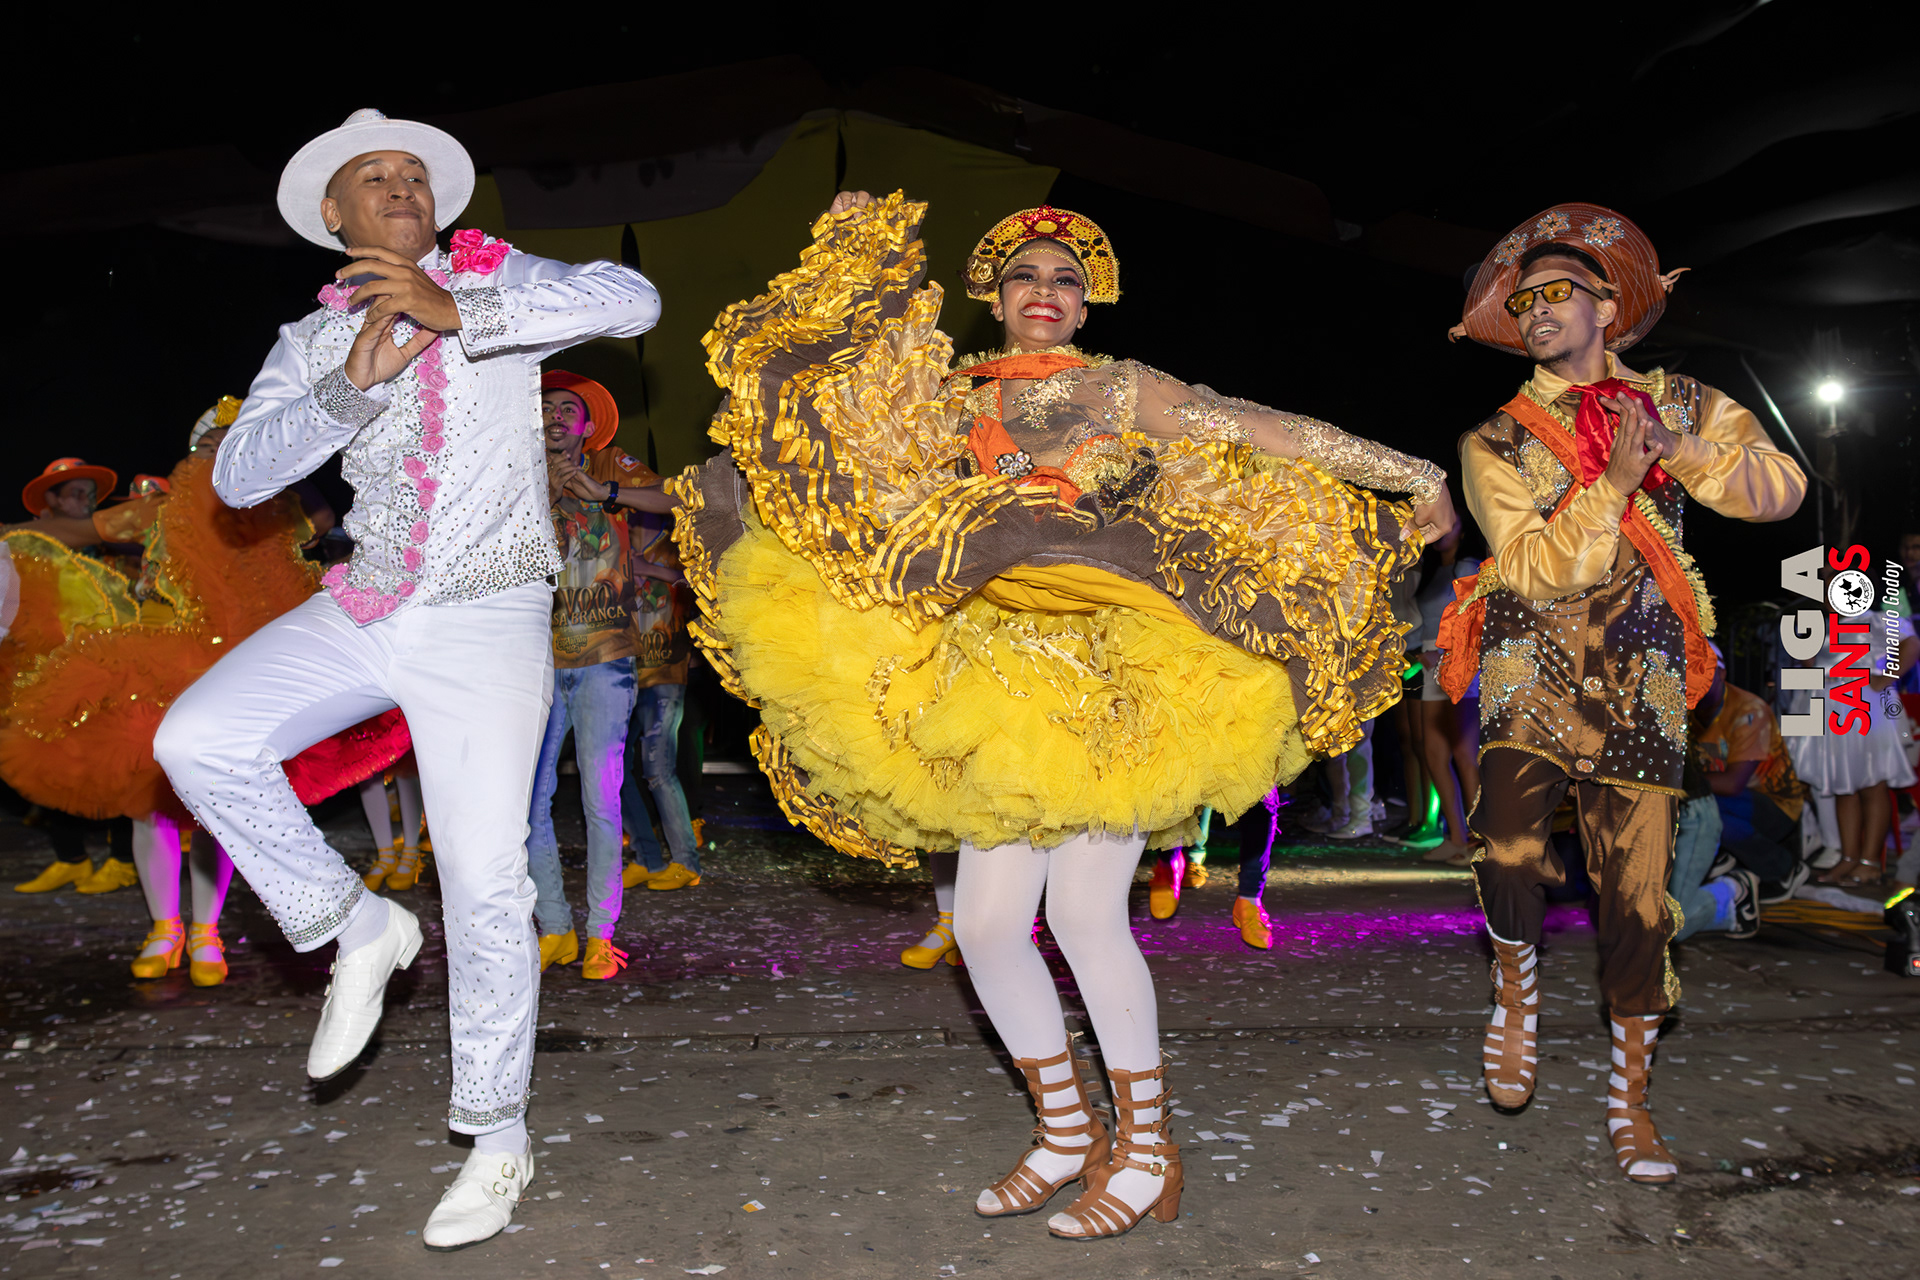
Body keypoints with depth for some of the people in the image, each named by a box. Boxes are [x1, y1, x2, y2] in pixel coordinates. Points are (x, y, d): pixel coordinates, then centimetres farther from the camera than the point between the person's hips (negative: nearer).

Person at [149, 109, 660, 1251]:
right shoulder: (313, 342, 12)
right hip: (361, 611, 4)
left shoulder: (498, 285, 5)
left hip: (487, 620, -4)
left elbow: (632, 300, -15)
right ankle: (359, 929, 5)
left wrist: (461, 315, -23)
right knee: (199, 741, -18)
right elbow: (239, 477, -3)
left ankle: (498, 1138, 13)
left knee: (484, 882, -4)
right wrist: (356, 381, -16)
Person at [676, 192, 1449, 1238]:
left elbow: (1271, 434, 3)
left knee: (1083, 907, -13)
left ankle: (1146, 1150, 7)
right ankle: (1066, 1131, 21)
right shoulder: (952, 398, 15)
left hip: (1117, 678, -5)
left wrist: (1413, 475, 5)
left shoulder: (1120, 389, 5)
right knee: (986, 921, 0)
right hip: (1002, 685, 5)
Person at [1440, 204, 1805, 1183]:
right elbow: (1535, 568, -5)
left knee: (1637, 889, 0)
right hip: (1532, 672, -1)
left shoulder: (1672, 404, 13)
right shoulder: (1495, 440, 6)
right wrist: (1613, 478, -12)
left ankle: (1629, 1099, 17)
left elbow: (1780, 490, 4)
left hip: (1637, 680, 2)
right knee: (1510, 853, -23)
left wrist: (1673, 449, -7)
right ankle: (1516, 989, 10)